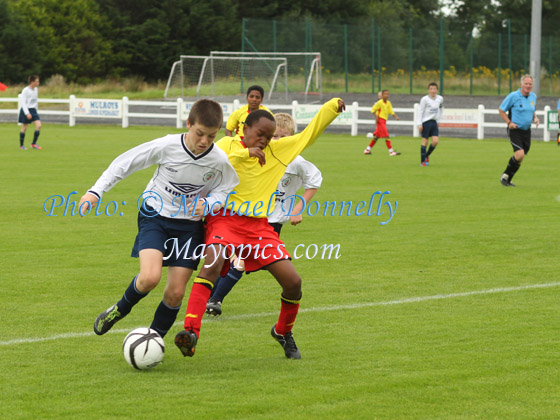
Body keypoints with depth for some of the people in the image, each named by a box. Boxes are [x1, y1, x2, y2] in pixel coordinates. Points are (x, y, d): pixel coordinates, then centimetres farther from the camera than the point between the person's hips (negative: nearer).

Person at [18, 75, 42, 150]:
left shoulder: (36, 89, 7)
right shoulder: (25, 90, -14)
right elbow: (23, 103, -16)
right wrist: (27, 113, -23)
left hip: (33, 110, 6)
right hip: (26, 110, -6)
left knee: (39, 125, -9)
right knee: (24, 128, 2)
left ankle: (34, 144, 0)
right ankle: (21, 145, 17)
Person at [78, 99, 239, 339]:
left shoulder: (219, 161, -14)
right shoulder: (166, 146, -19)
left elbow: (225, 191, 5)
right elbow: (124, 163, -8)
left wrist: (207, 203, -17)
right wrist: (96, 192, -12)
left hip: (189, 225, 2)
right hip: (155, 217, -2)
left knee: (175, 293, -2)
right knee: (149, 278, -23)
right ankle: (119, 310, 9)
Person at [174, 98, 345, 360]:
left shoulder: (277, 151, 15)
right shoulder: (228, 144, 4)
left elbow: (308, 135, 22)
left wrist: (332, 107, 14)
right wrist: (245, 153, -16)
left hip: (259, 227, 4)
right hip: (225, 219, -4)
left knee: (293, 281, -4)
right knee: (213, 264, -33)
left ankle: (283, 332, 25)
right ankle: (191, 332, -41)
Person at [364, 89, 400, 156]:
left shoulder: (388, 103, 10)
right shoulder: (379, 102, -10)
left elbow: (391, 111, 9)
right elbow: (373, 109, -7)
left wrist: (395, 116, -8)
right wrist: (376, 116, -21)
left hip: (384, 121, 8)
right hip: (380, 120, -8)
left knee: (376, 136, 12)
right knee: (386, 136, -11)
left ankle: (367, 150, 20)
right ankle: (391, 151, -12)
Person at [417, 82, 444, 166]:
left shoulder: (440, 99, 5)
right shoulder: (424, 99, -9)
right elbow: (420, 111, -7)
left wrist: (439, 120, 18)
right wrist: (419, 124, -13)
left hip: (434, 122, 4)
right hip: (426, 122, -4)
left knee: (435, 141, -6)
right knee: (425, 141, -3)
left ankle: (427, 155, 18)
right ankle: (422, 161, 3)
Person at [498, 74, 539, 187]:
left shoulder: (533, 97, 9)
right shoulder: (513, 96, -9)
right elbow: (501, 110, -2)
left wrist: (535, 118, 3)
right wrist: (509, 122, -12)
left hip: (526, 130, 6)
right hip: (515, 130, -6)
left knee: (520, 159, 6)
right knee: (519, 154, -22)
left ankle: (508, 180, 21)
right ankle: (505, 176, -3)